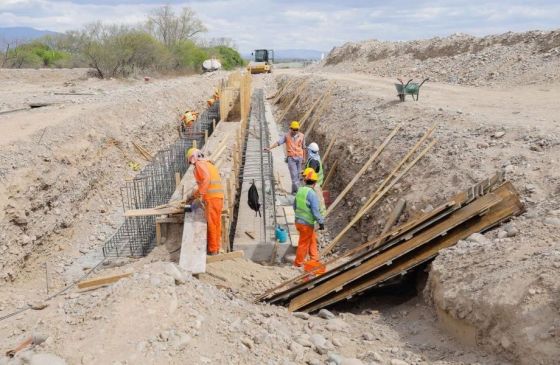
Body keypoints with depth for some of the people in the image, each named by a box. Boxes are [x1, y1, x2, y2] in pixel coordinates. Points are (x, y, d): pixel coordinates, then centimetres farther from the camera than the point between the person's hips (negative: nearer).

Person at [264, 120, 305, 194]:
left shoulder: (301, 136, 3)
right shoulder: (286, 136, -3)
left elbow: (303, 148, 10)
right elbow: (278, 142, -12)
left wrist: (304, 158, 13)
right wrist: (269, 147, -25)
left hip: (299, 157, 3)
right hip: (291, 158, -3)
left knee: (298, 174, 7)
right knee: (294, 175, -9)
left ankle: (294, 191, 19)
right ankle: (297, 191, -5)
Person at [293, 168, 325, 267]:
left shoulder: (300, 190, 2)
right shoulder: (311, 193, -21)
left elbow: (295, 206, 13)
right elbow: (315, 211, -22)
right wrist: (321, 222, -12)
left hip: (298, 221, 8)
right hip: (307, 223, -8)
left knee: (312, 240, 24)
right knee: (304, 243, 9)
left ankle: (314, 259, 36)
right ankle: (298, 263, 23)